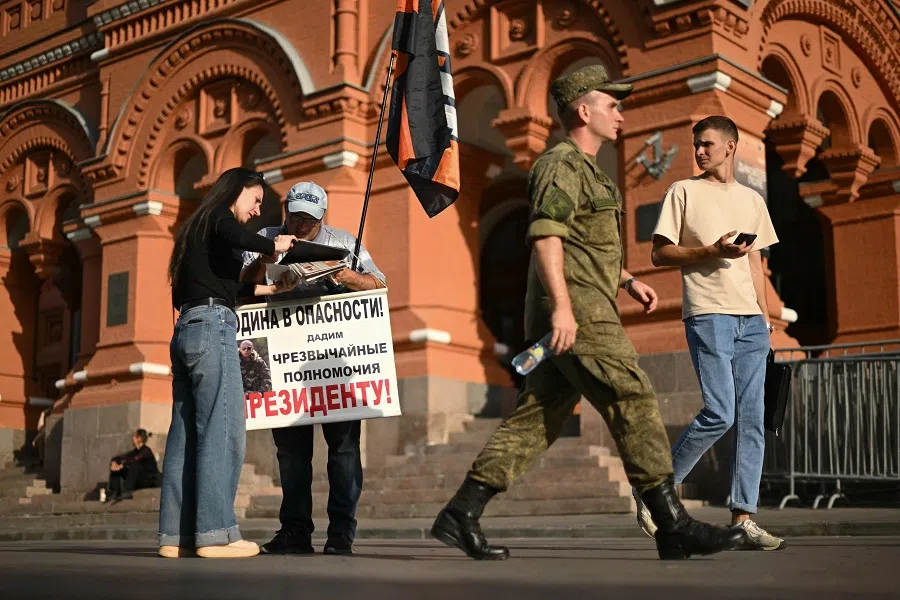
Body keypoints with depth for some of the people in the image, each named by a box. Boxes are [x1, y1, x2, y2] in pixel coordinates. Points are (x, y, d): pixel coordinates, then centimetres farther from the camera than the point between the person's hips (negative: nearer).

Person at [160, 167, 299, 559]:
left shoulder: (197, 226, 28)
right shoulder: (220, 216, 2)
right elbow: (237, 238, -22)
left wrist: (266, 289, 31)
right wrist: (273, 245, -4)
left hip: (186, 329, 9)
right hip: (212, 325, -9)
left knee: (186, 432, 4)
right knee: (223, 430, -11)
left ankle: (176, 535, 2)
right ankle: (215, 533, -15)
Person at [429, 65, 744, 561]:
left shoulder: (584, 171, 27)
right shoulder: (562, 165, -6)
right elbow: (545, 237, -19)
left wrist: (628, 280, 25)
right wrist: (561, 305, -28)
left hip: (576, 314, 10)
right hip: (575, 312, -10)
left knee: (536, 419, 6)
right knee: (633, 402, -10)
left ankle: (460, 514, 5)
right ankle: (673, 526, -8)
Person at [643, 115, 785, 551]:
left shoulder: (752, 200, 19)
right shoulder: (684, 192, 4)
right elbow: (659, 254, 0)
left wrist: (764, 317, 15)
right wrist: (712, 251, -13)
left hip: (751, 319, 5)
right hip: (708, 314, -5)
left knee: (752, 420, -1)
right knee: (719, 414, -14)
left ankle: (743, 519, 1)